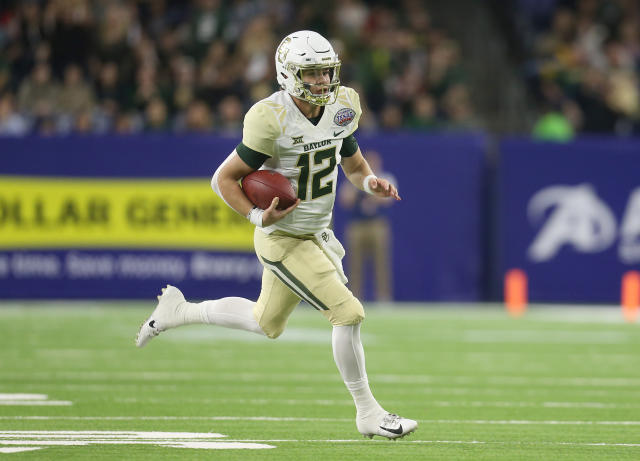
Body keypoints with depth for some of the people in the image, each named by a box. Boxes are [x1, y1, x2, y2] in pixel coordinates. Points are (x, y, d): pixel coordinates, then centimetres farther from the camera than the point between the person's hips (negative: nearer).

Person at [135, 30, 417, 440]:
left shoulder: (342, 106, -3)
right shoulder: (273, 119, -23)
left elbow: (354, 164, 13)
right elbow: (225, 179, -14)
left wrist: (370, 182, -9)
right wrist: (258, 216, -27)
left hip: (316, 235, 8)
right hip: (283, 240, -8)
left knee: (267, 323, 22)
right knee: (349, 313, -14)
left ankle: (179, 311, 40)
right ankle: (368, 413, 1)